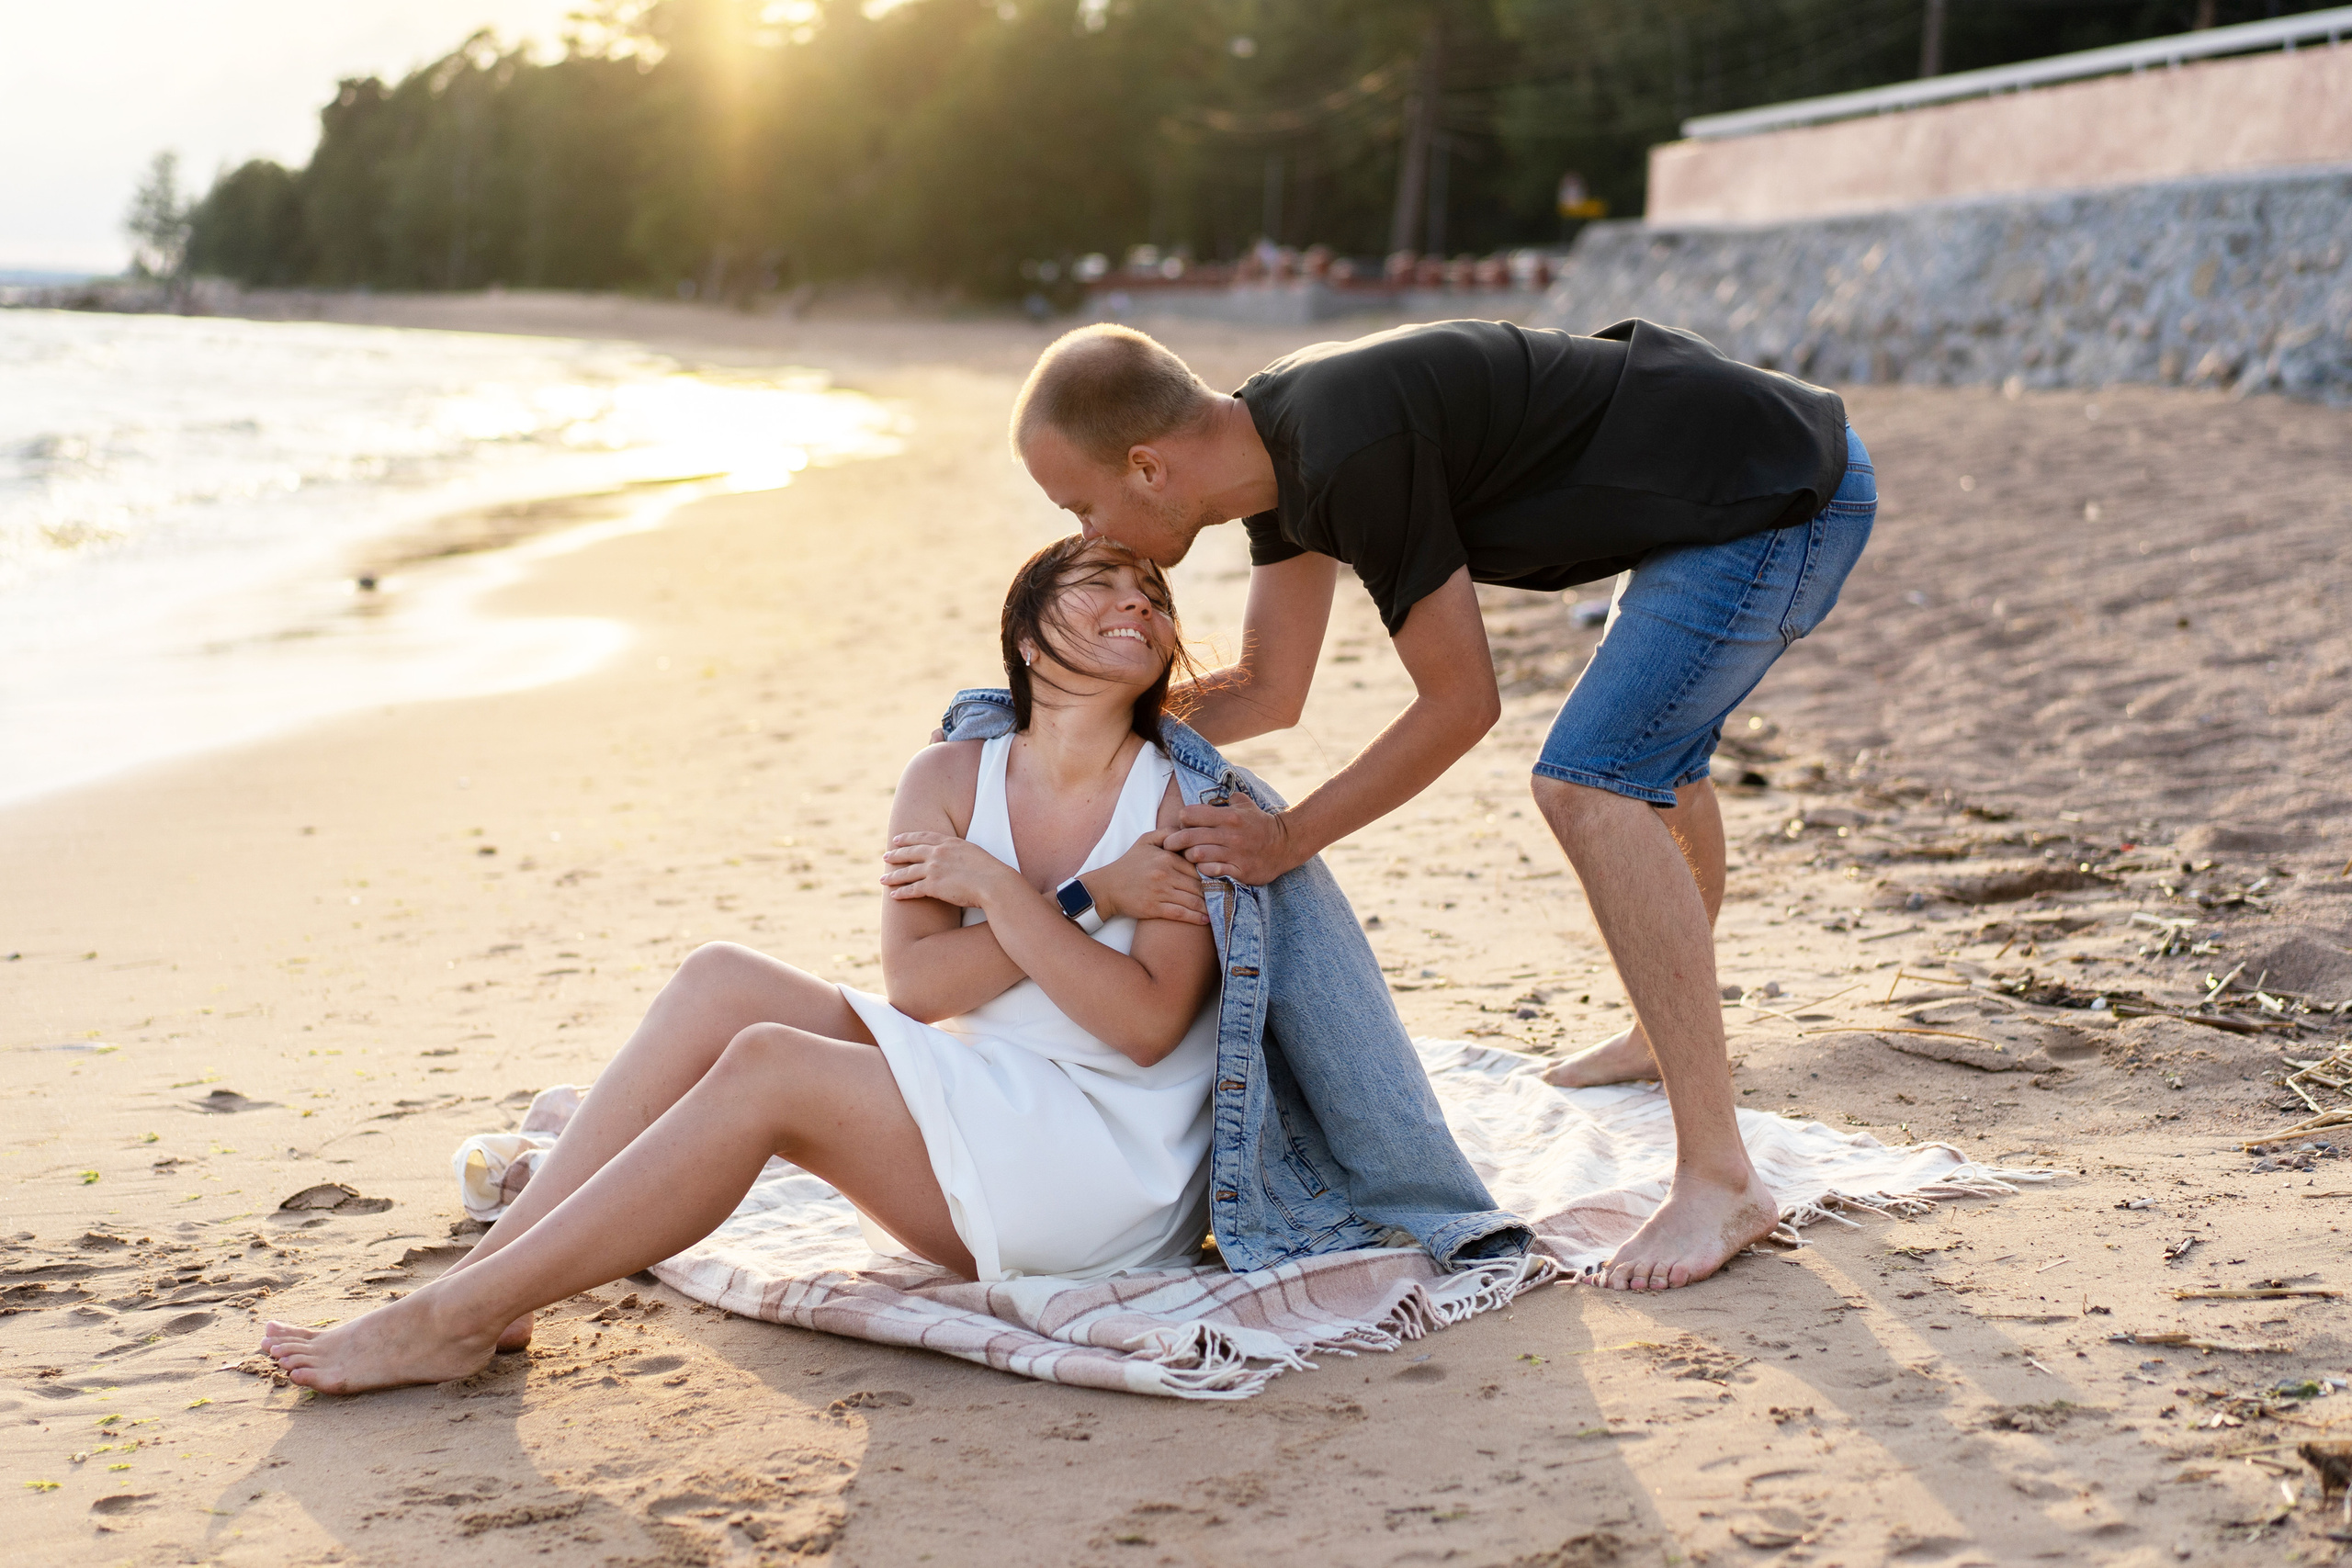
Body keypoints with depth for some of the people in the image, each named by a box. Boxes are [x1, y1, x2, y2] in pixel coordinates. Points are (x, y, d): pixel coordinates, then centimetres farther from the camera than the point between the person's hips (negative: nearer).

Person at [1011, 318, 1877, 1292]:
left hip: (1784, 500, -10)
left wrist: (1287, 839, -14)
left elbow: (1461, 704, -19)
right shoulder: (1275, 438, 1)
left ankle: (1717, 1178, -17)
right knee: (1648, 757, 29)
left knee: (1590, 785, -21)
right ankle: (1667, 1034, 53)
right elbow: (1269, 692, 11)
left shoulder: (1356, 454, -29)